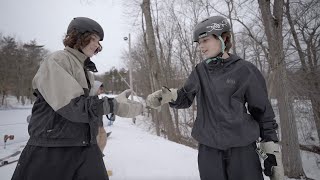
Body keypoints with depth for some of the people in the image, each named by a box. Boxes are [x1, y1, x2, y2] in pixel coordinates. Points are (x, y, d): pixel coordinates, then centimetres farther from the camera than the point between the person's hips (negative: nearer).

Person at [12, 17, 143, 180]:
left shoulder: (86, 69, 13)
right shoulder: (57, 61, -9)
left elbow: (88, 102, 7)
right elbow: (71, 105, -20)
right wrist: (113, 105, -21)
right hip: (52, 148, -6)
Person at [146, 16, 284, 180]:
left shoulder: (244, 70, -6)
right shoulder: (200, 71, 3)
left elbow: (263, 111, -1)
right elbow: (186, 98, 10)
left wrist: (272, 151, 0)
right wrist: (168, 95, -11)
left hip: (242, 149, -2)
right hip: (208, 149, 3)